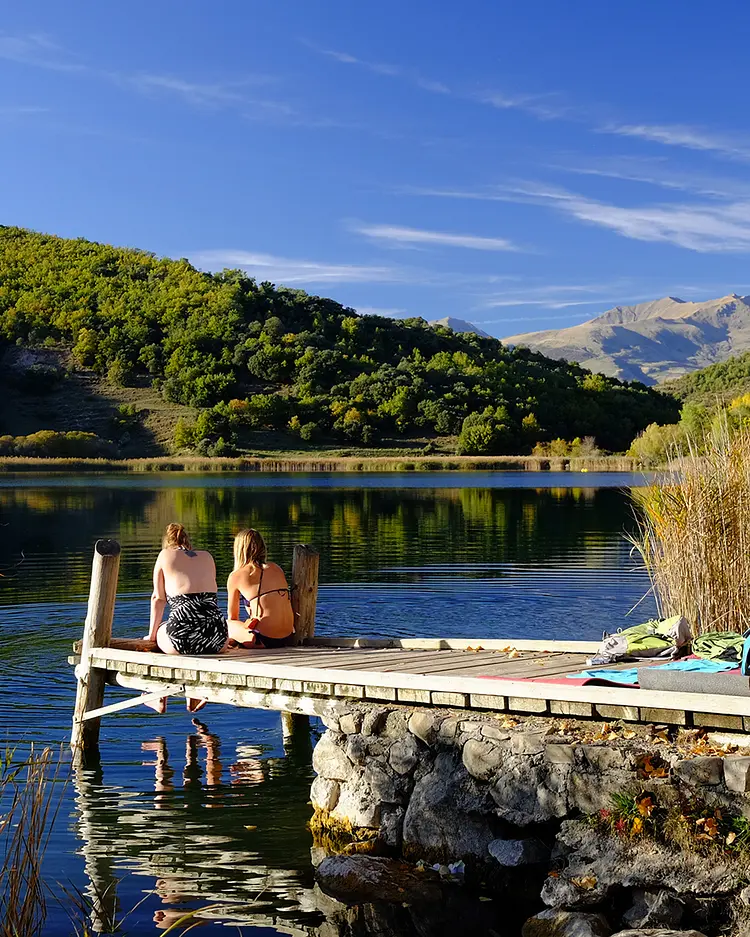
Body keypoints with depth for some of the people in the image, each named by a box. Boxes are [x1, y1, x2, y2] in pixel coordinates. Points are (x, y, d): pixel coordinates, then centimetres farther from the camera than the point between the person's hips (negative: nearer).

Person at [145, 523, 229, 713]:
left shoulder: (165, 555, 13)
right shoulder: (206, 556, 22)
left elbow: (158, 599, 15)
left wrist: (152, 634, 25)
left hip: (184, 632, -3)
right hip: (216, 639, 3)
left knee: (160, 636, 33)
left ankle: (160, 700, 39)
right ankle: (194, 697, 30)